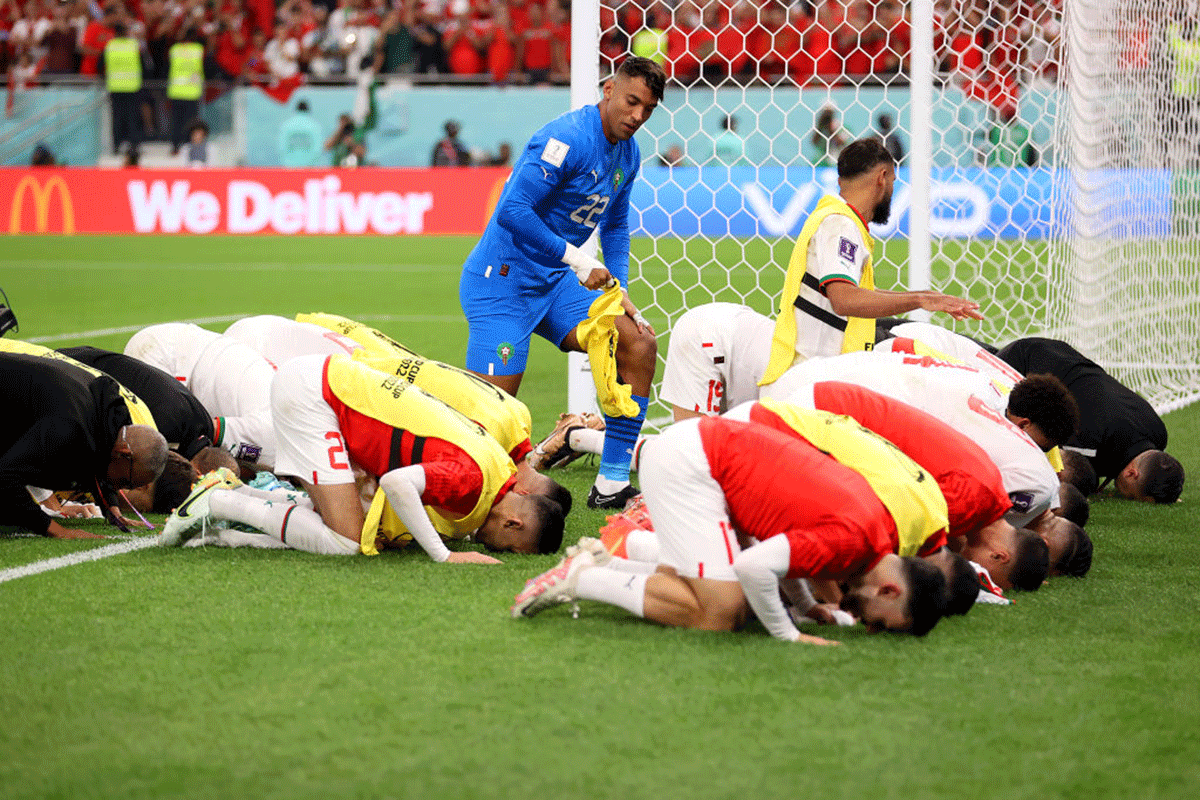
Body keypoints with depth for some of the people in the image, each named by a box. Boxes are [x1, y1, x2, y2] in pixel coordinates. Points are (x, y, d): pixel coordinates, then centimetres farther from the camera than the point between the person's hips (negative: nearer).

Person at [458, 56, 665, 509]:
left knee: (639, 345, -4)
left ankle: (612, 486, 2)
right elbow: (512, 211, -26)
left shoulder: (627, 154, 8)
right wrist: (577, 260, -22)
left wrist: (620, 294, 10)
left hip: (554, 283, 9)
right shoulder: (566, 139, -21)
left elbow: (615, 225, 23)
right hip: (502, 281, -9)